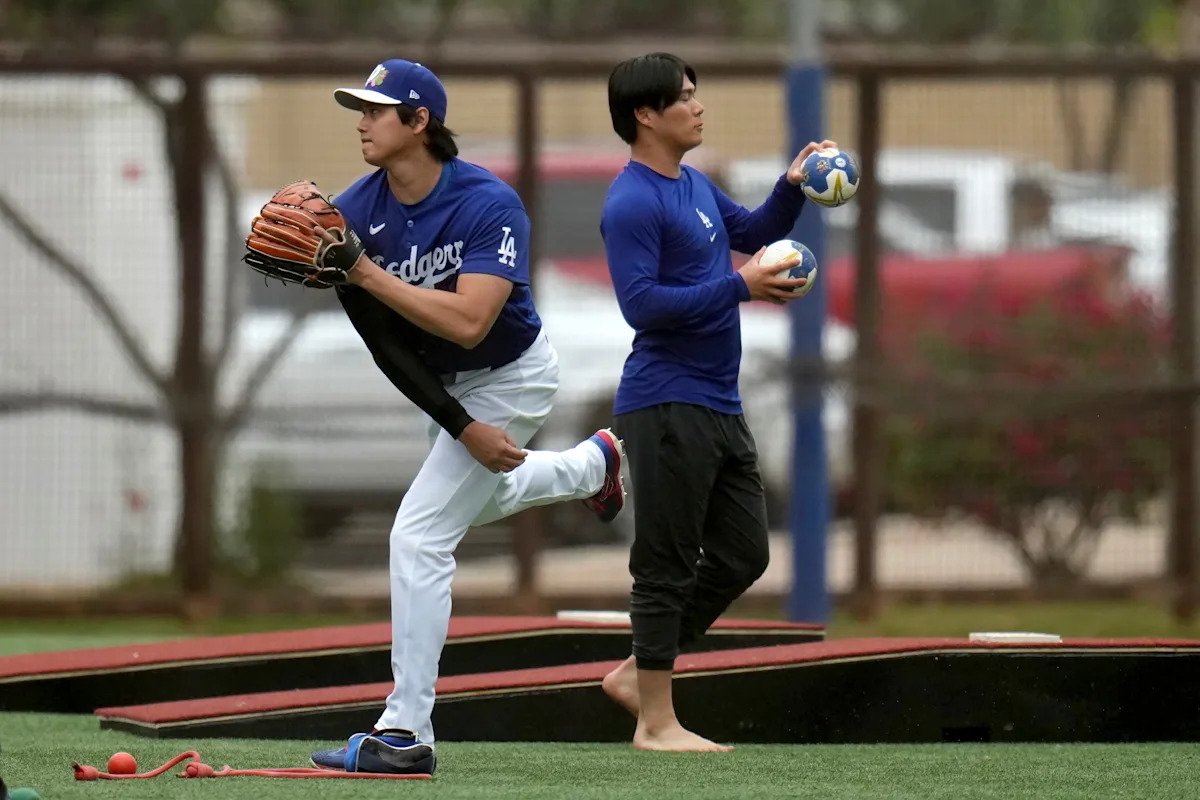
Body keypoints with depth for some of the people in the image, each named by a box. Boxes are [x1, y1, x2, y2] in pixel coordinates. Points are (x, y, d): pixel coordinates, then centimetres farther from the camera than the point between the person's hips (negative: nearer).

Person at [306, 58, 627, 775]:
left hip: (511, 378, -7)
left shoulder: (490, 204, -30)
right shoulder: (354, 216, -16)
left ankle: (407, 734, -14)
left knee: (420, 535, -16)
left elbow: (468, 323, -42)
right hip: (446, 389, 7)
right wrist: (463, 427, -24)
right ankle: (593, 464, 61)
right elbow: (387, 348, -16)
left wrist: (367, 274, -41)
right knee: (476, 496, 32)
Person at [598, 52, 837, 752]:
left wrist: (792, 187, 11)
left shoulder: (696, 186, 14)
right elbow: (642, 303, -22)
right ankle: (656, 721, 1)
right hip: (668, 410, -9)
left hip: (720, 407, 9)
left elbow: (752, 233, 29)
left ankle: (638, 672, 21)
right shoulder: (633, 204, -15)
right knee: (667, 566, -4)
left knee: (741, 556, 12)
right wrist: (740, 287, -22)